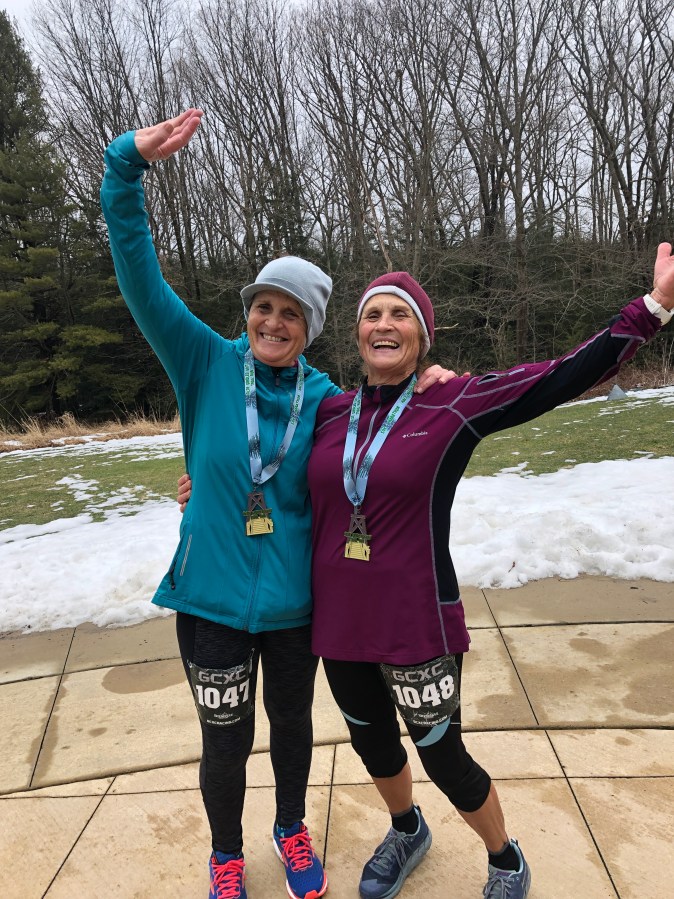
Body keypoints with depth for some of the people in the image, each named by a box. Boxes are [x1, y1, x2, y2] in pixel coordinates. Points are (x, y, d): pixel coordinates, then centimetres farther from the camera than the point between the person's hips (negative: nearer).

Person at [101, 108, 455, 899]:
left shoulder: (322, 397, -4)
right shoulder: (206, 364, -9)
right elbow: (139, 274, -15)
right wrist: (130, 164, -23)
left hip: (294, 598, 2)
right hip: (212, 596, -1)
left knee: (291, 721, 21)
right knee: (224, 739, 13)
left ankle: (290, 829, 51)